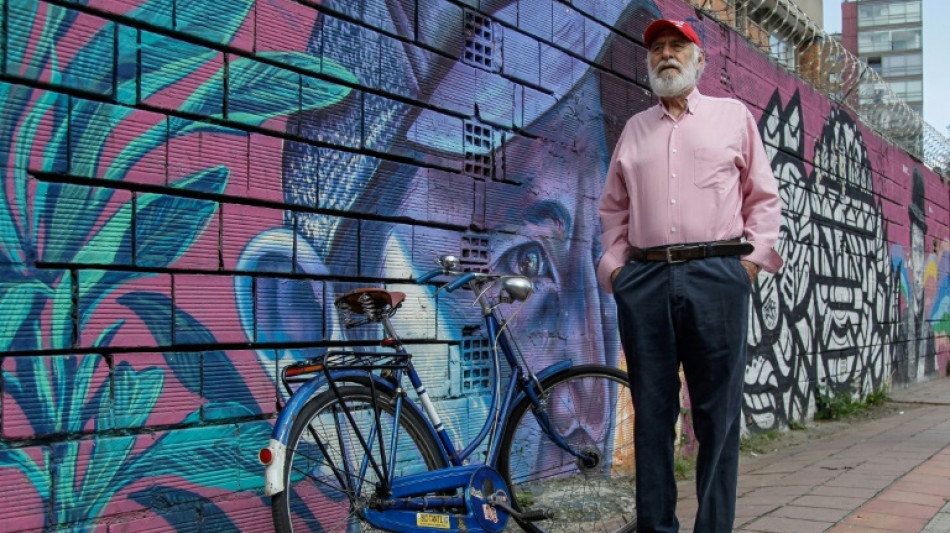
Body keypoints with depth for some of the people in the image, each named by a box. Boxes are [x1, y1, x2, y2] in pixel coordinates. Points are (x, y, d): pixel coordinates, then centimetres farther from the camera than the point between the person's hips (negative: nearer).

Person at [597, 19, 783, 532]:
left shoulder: (734, 115, 14)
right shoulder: (634, 128, 20)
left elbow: (764, 196, 13)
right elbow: (613, 207, 21)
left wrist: (752, 255, 1)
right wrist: (614, 263, 9)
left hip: (716, 276, -2)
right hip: (644, 279, 2)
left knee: (717, 413, -1)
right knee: (652, 413, 4)